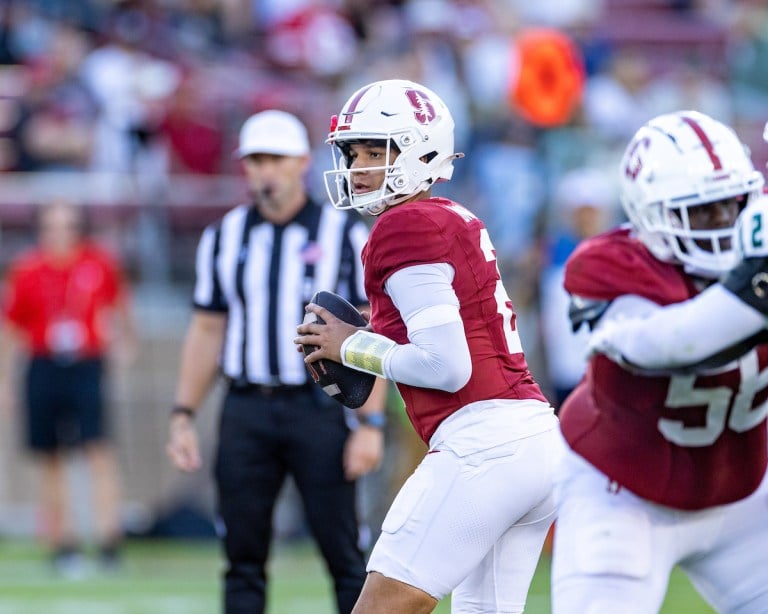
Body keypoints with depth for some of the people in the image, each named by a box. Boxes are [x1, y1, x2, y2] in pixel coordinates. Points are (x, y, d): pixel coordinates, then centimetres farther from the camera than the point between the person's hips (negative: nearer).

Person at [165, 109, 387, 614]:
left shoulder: (345, 235, 0)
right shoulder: (223, 239, 11)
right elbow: (207, 332, 16)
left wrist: (372, 423, -9)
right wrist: (183, 416, 8)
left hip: (318, 407, -3)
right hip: (246, 411, 3)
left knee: (344, 555, -3)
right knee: (244, 558, 4)